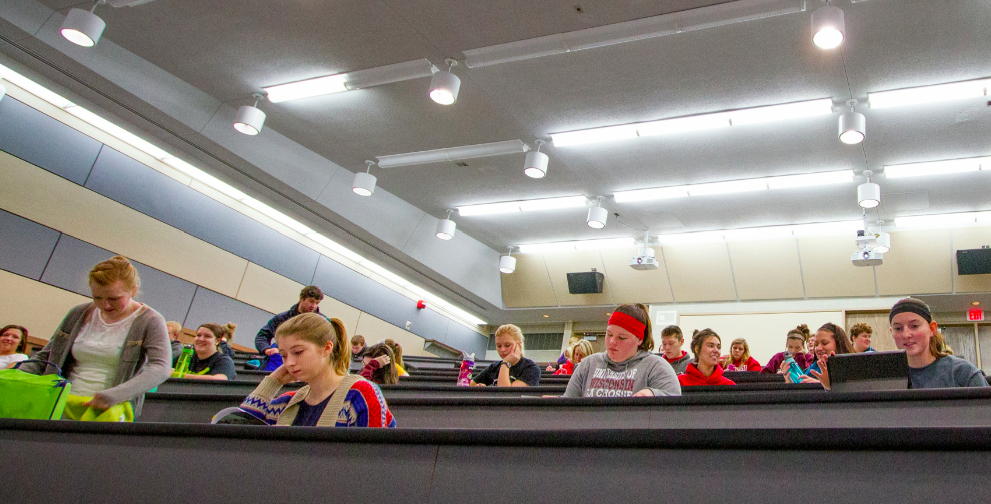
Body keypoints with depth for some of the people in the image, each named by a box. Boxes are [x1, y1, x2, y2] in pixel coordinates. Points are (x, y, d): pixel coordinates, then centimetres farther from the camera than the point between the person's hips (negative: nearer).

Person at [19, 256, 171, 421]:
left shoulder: (149, 322, -1)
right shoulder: (79, 314, 15)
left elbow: (161, 369, -16)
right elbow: (44, 358, 23)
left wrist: (113, 395, -29)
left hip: (113, 406, -4)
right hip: (64, 401, 4)